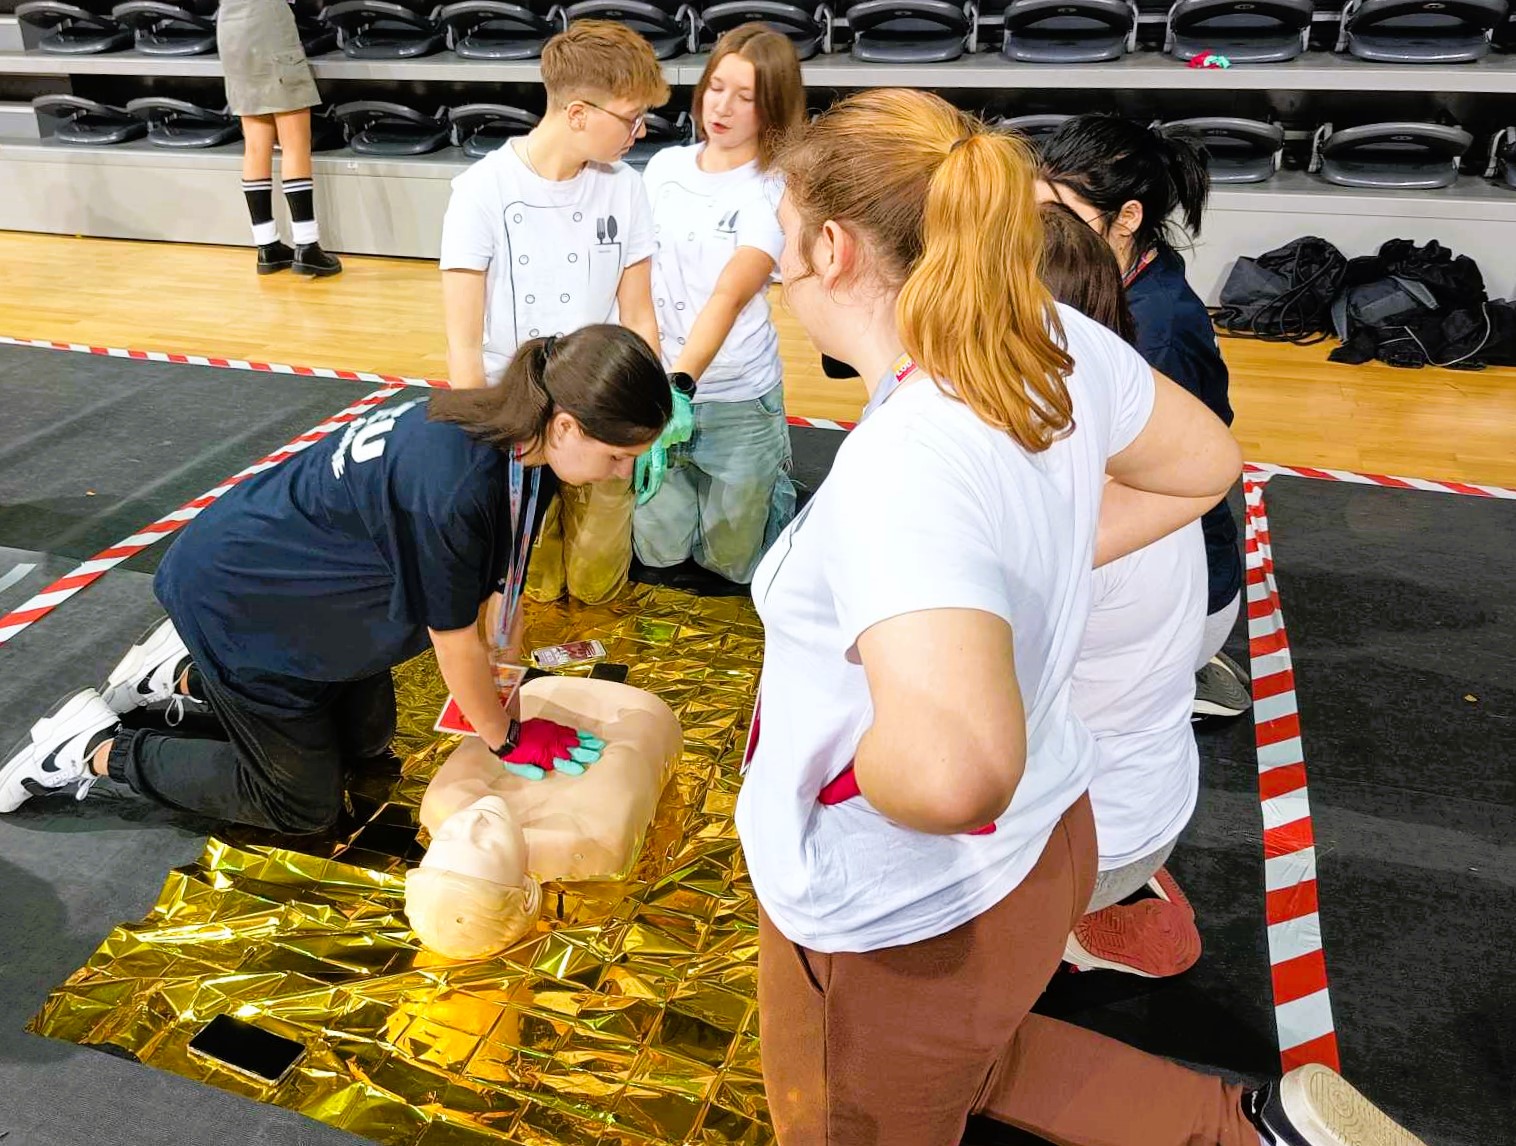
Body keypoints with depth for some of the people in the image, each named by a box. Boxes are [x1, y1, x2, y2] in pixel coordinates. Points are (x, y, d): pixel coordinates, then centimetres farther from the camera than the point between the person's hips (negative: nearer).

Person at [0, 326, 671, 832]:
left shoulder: (518, 436, -13)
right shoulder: (453, 489, -40)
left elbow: (503, 581, -1)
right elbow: (455, 640, -25)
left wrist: (510, 679, 6)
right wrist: (507, 739, -9)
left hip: (297, 577, 9)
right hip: (234, 597, -8)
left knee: (365, 743, 20)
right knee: (301, 802, 5)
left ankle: (182, 673, 31)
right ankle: (93, 749, 16)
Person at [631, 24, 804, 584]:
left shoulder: (774, 192, -14)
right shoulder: (664, 166, 0)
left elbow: (729, 296, -29)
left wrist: (681, 382, -43)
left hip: (737, 399, -4)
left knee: (731, 564, 11)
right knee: (658, 551, 15)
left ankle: (773, 480, 39)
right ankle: (695, 481, 44)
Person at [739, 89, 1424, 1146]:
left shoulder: (899, 470, -36)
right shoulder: (1059, 344, -11)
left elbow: (953, 770, -50)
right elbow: (1205, 463, 8)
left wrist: (862, 768, -27)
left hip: (904, 925, -8)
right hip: (1033, 848, 8)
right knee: (973, 1055, 37)